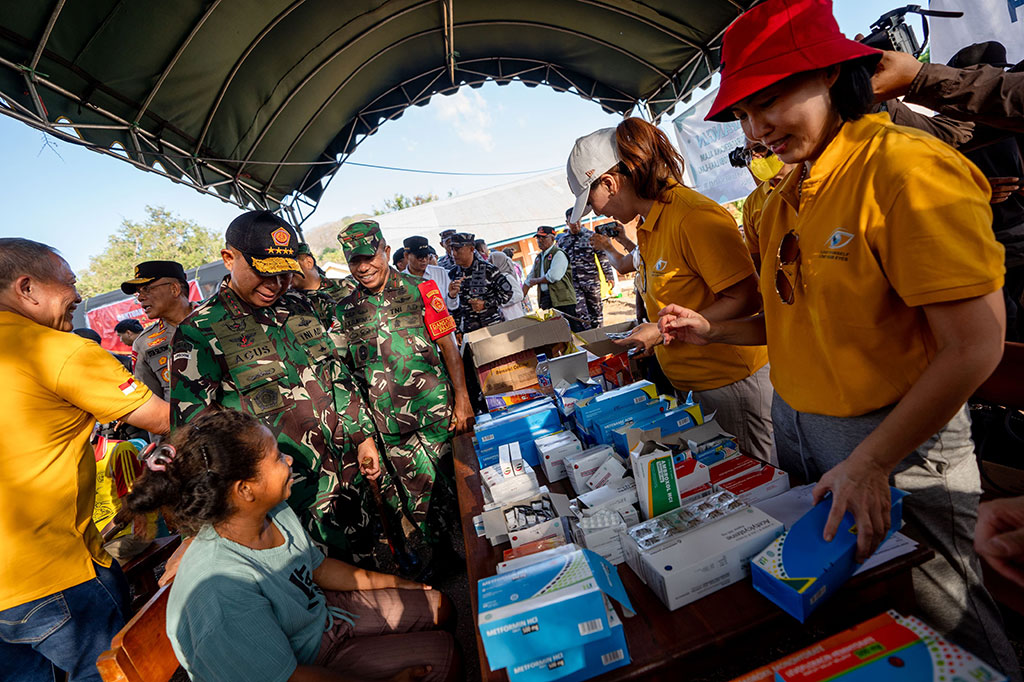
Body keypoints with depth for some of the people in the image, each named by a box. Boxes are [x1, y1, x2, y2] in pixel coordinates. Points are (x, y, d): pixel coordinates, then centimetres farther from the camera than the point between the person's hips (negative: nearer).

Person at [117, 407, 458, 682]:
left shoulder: (274, 511, -14)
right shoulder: (221, 592, -39)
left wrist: (392, 582, 6)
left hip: (318, 614, 7)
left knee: (435, 606, 12)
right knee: (439, 653, -7)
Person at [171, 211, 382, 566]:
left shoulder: (299, 306, 6)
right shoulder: (200, 332, -11)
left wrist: (363, 436, 11)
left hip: (348, 469, 6)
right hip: (295, 491, -5)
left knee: (364, 556, 21)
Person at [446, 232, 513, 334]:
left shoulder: (488, 269, -6)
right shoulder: (452, 274, 6)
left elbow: (507, 292, -2)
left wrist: (486, 304, -12)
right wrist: (457, 330, 4)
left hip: (493, 326, -2)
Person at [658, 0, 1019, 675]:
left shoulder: (906, 166, -17)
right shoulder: (784, 200, 5)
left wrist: (869, 462, -20)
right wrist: (711, 330, 0)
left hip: (897, 438, -7)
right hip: (795, 425, 7)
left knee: (937, 613, 12)